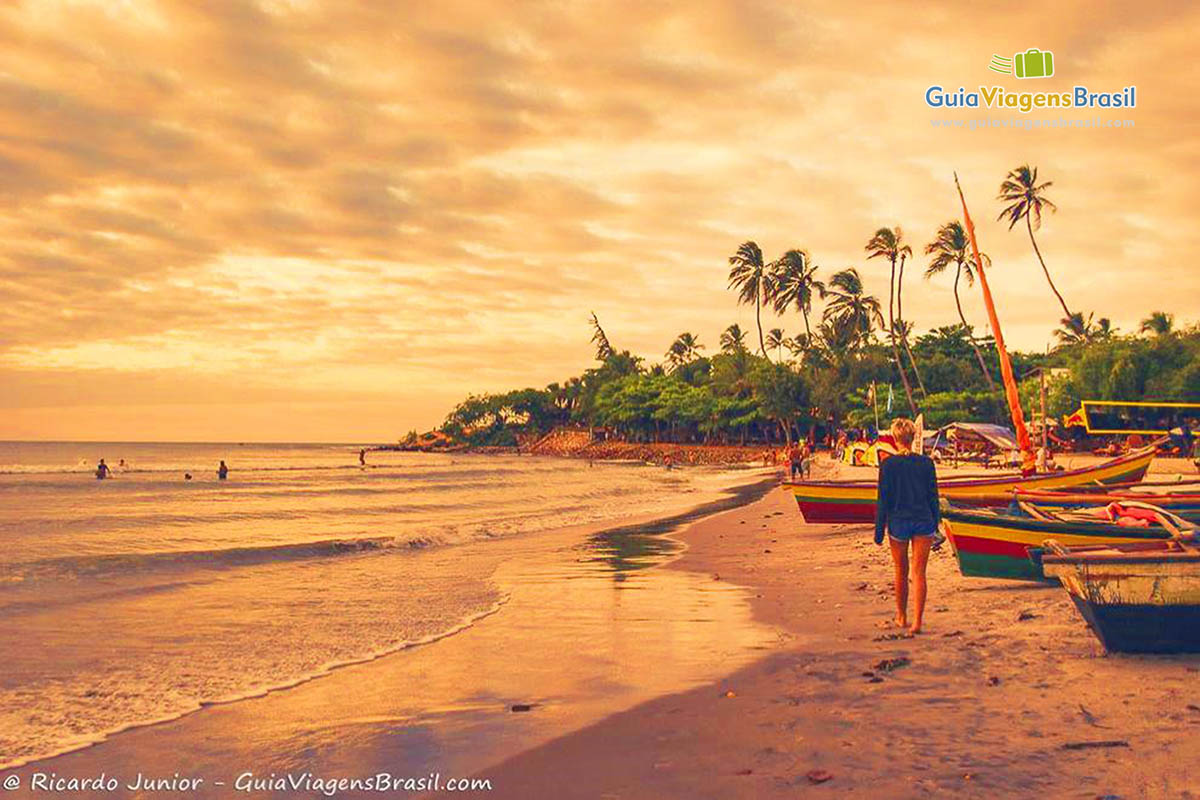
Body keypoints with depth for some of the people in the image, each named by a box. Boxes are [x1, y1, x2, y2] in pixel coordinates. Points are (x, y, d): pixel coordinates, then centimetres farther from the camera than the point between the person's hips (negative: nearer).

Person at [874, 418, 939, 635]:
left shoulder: (889, 464, -8)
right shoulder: (926, 463, -1)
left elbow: (883, 499, -6)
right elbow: (933, 496, 4)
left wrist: (879, 530, 1)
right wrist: (936, 524, 14)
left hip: (898, 522, -1)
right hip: (923, 522, 1)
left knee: (901, 572, 15)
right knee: (919, 573, 1)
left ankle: (901, 617, 27)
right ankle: (917, 621, -4)